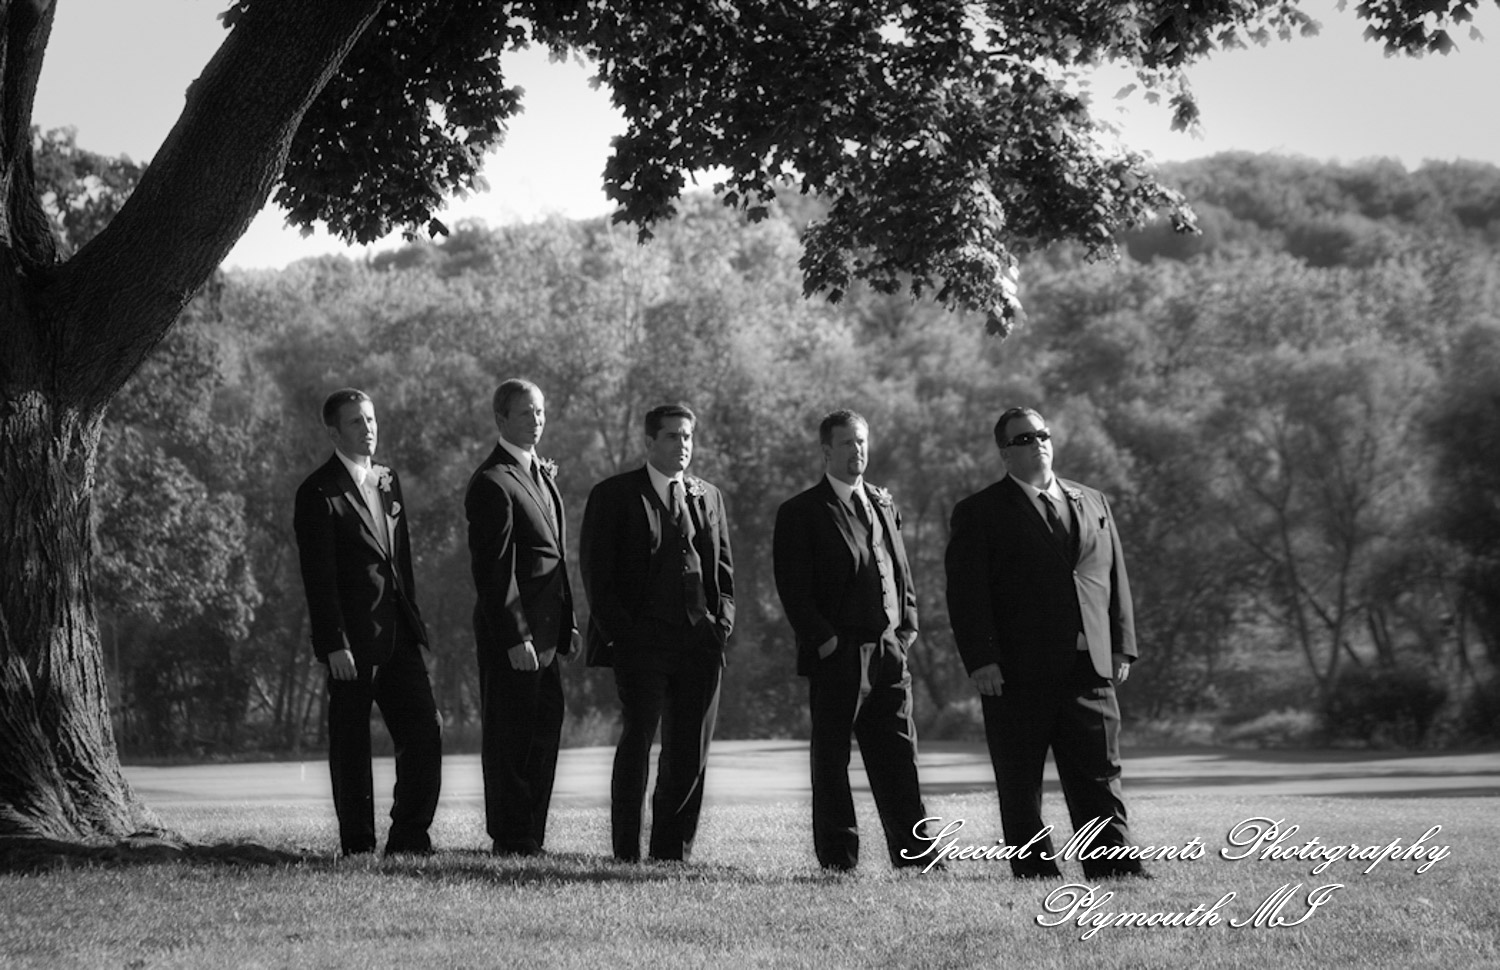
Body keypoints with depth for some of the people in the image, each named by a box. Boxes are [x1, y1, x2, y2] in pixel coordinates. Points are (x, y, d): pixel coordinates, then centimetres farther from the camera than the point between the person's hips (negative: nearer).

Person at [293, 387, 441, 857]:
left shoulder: (387, 480, 15)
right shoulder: (319, 493, -8)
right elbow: (318, 577, -12)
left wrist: (413, 621, 14)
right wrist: (335, 645, -17)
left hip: (398, 634, 7)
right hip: (352, 639, -6)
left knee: (425, 730, 0)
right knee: (350, 746, 3)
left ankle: (409, 838, 8)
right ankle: (358, 847, 11)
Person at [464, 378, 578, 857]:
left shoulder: (542, 474, 17)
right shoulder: (492, 483, -13)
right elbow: (494, 570, -17)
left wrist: (567, 622, 17)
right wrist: (515, 638, -21)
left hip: (545, 630, 9)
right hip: (511, 631, -9)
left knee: (545, 731, 13)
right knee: (510, 736, -1)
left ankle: (531, 835, 21)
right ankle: (511, 840, 6)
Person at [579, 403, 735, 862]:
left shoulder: (708, 496, 17)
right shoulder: (613, 495, 3)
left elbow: (723, 566, 19)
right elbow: (596, 569, -1)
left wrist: (722, 620, 4)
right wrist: (617, 630, -9)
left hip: (701, 640, 4)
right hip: (641, 640, -4)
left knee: (690, 753, 4)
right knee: (637, 742, -4)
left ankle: (672, 852, 12)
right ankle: (626, 854, 1)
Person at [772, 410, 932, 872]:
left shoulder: (884, 505, 18)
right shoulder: (801, 513, -1)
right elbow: (793, 587, -7)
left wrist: (906, 629, 9)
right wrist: (824, 640, -13)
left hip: (889, 653, 5)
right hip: (837, 656, -5)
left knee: (898, 759, 4)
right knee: (831, 761, 1)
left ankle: (915, 855, 7)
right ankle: (838, 859, 6)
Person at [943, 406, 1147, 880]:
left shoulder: (1093, 503, 17)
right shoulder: (979, 513, 3)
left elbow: (1115, 577, 17)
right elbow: (967, 593, -4)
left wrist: (1121, 647, 8)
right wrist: (980, 660, -14)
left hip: (1089, 665, 3)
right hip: (1016, 671, -3)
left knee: (1100, 772, 1)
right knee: (1020, 782, 2)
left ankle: (1113, 864, 2)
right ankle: (1033, 867, 9)